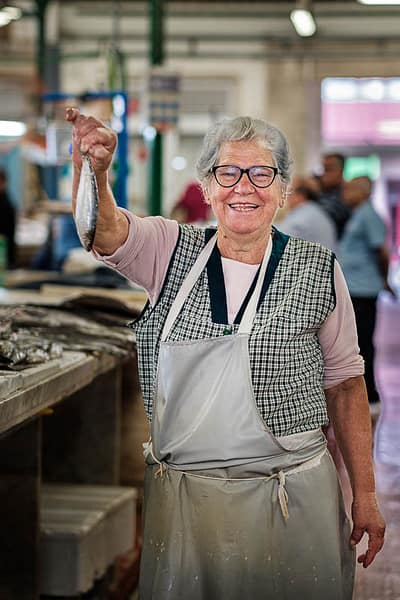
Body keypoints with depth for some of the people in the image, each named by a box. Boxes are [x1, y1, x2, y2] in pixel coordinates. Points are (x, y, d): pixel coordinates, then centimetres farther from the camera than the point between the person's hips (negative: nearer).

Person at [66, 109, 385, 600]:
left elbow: (344, 381, 3)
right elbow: (103, 229, -17)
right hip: (178, 495, 1)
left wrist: (365, 494, 1)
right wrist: (92, 171, -39)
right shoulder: (171, 251, 1)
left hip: (290, 498, -1)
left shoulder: (317, 271, -2)